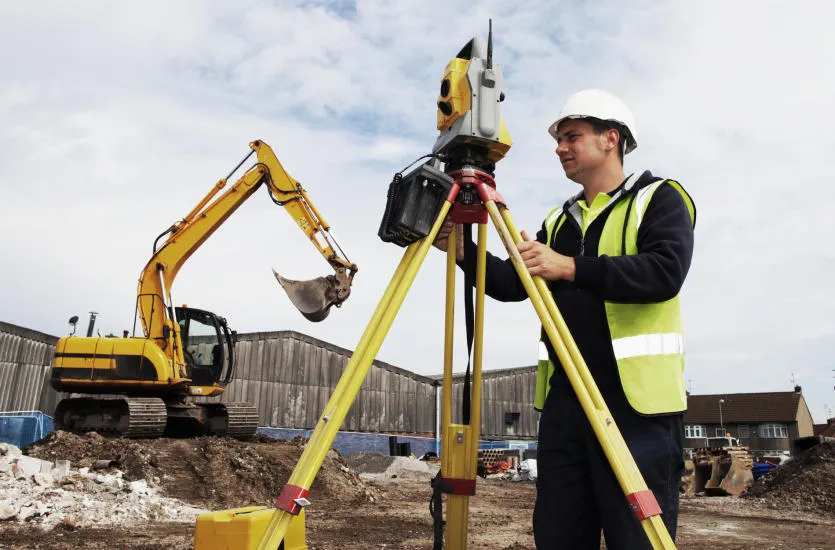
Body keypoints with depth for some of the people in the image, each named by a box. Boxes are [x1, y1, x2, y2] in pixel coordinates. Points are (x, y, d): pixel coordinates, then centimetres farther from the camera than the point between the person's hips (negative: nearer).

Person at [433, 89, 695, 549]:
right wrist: (462, 250, -2)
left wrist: (571, 268, -24)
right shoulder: (558, 220, 20)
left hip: (636, 400, -5)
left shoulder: (660, 198, 3)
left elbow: (664, 272, -15)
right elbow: (512, 285, 13)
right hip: (563, 399, 6)